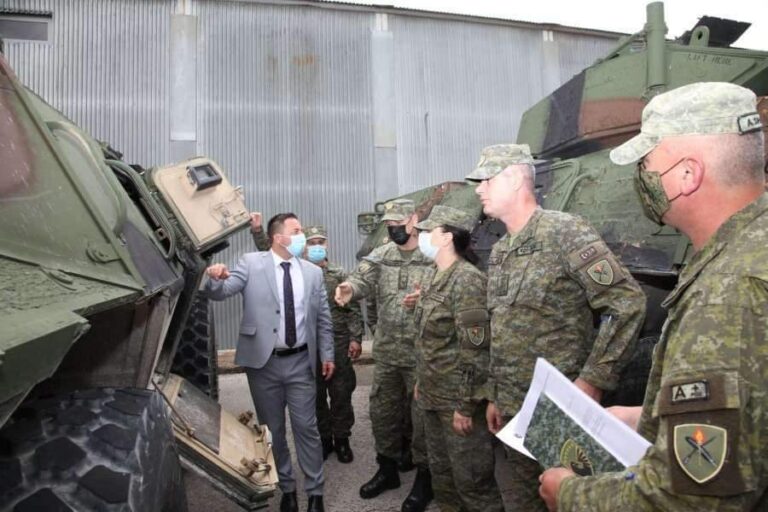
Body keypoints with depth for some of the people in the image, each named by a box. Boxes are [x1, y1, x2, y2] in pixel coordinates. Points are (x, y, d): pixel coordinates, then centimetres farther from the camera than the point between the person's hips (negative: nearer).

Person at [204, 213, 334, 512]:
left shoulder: (313, 272, 5)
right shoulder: (251, 263, -3)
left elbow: (323, 319, 10)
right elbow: (221, 292, -12)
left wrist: (327, 355, 8)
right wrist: (216, 278, -35)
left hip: (300, 362, 1)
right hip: (263, 361, -1)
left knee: (306, 428, 7)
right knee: (272, 429, 12)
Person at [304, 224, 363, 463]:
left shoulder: (340, 275, 2)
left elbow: (353, 310, 1)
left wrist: (355, 338, -7)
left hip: (339, 343, 0)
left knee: (341, 394, 7)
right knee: (316, 396, 10)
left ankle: (341, 439, 23)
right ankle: (323, 438, 26)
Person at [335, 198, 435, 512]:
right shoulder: (381, 255, 6)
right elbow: (363, 278, -7)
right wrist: (350, 287, -30)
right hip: (385, 352, 5)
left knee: (422, 416, 6)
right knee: (382, 412, 16)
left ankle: (424, 478, 25)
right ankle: (387, 469, 36)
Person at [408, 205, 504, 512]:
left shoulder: (467, 280, -19)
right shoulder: (437, 279, 9)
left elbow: (475, 349, -22)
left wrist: (465, 406, -21)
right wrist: (421, 382, 19)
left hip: (457, 401, -9)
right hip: (433, 397, 9)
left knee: (472, 480, 3)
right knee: (441, 472, 20)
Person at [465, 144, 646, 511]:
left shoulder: (565, 232, -14)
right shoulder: (498, 253, 10)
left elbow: (628, 303, -18)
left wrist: (593, 380, -19)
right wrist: (495, 396, 16)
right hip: (511, 409, 8)